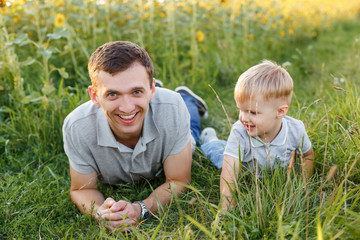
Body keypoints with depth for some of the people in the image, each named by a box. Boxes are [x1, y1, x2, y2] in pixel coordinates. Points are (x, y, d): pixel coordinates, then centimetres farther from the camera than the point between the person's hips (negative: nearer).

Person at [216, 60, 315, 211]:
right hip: (246, 180, -2)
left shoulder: (295, 130, -30)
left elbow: (308, 155, -6)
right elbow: (229, 174, -45)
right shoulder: (239, 132, -38)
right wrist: (227, 209, -54)